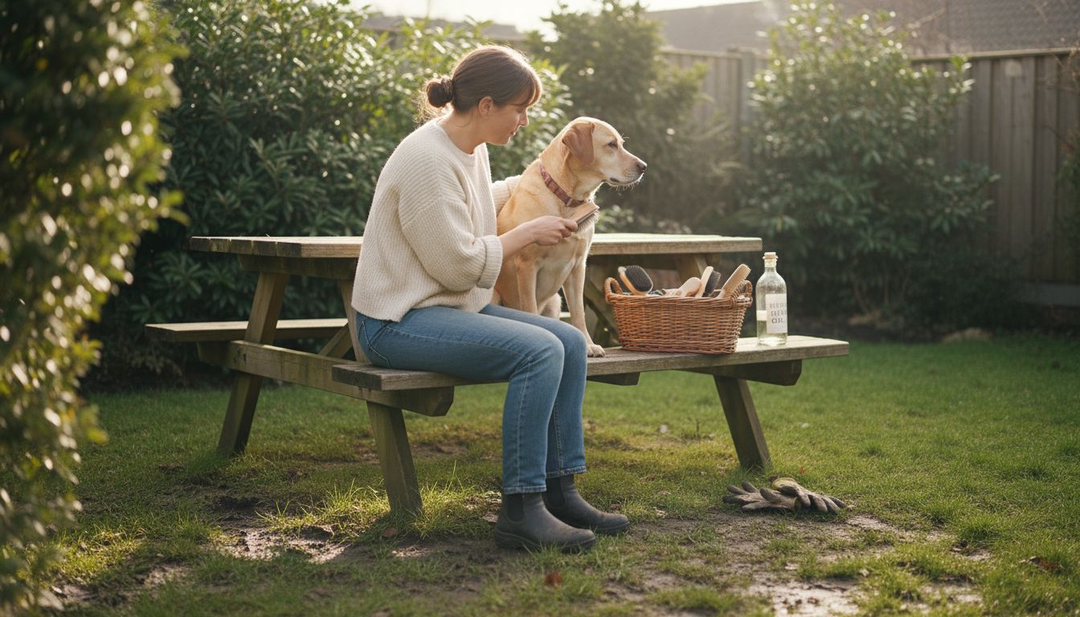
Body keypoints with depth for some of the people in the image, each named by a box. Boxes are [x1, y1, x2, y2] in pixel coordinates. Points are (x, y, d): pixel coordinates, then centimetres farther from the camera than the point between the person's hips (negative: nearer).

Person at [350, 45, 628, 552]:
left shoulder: (472, 151, 11)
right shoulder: (429, 162, -20)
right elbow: (459, 264, -20)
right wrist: (528, 232, -9)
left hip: (453, 305, 10)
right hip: (398, 321, -10)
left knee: (570, 342, -3)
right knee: (540, 350, -26)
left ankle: (560, 491, 1)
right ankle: (521, 509, -21)